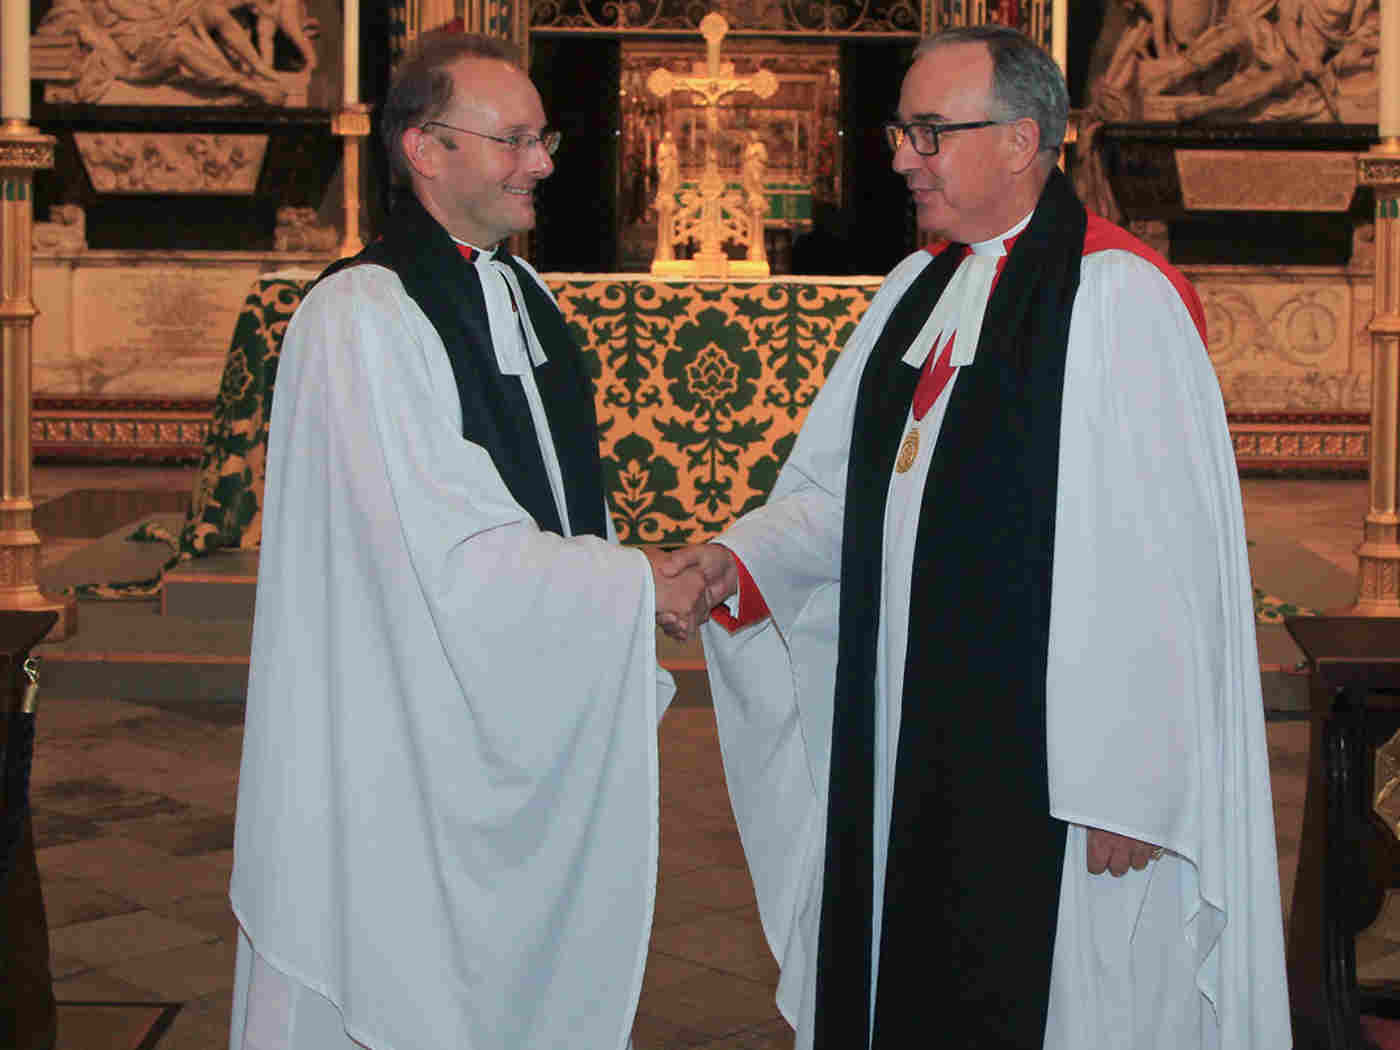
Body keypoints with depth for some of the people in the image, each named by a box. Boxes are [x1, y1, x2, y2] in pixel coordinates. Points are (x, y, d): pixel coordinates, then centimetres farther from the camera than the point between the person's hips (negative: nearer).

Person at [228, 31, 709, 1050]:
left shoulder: (525, 294, 10)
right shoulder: (361, 317, -18)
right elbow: (454, 557, -22)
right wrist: (642, 585, -12)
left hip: (535, 722, 8)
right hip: (409, 752, -8)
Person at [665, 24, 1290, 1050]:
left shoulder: (1118, 299, -15)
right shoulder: (918, 290, 10)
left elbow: (1157, 568, -18)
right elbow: (845, 489, 14)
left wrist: (1128, 786, -19)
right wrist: (741, 558, -5)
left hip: (1044, 758, -7)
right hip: (904, 743, 7)